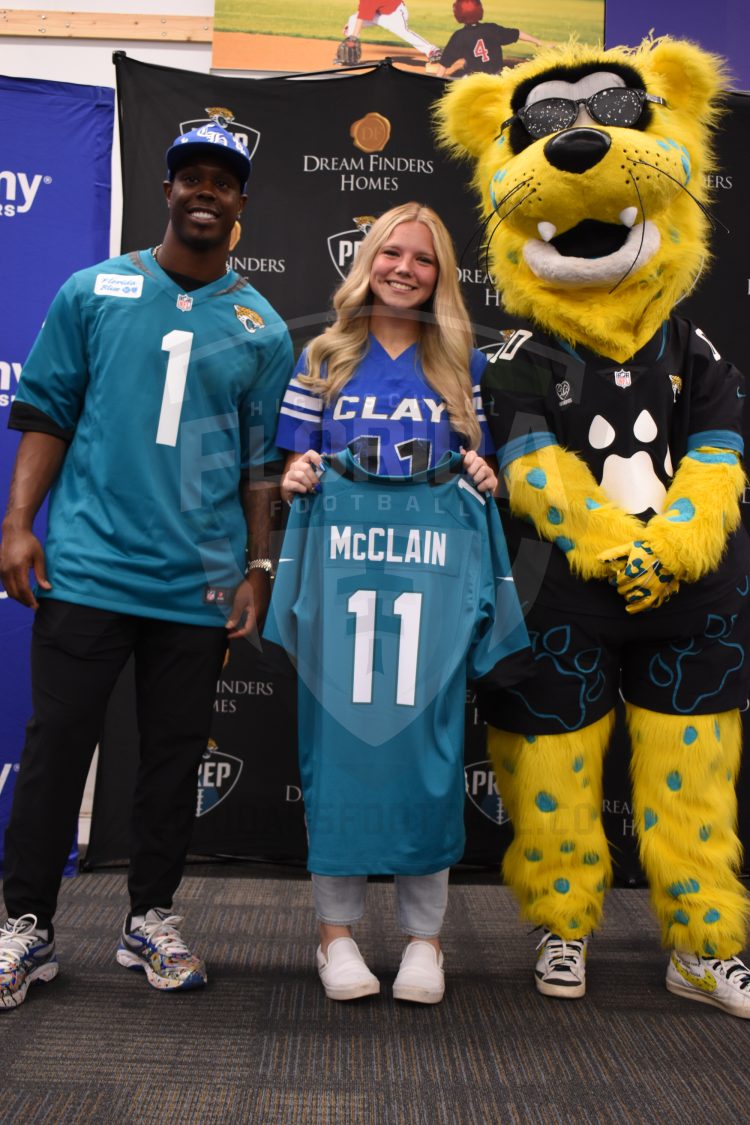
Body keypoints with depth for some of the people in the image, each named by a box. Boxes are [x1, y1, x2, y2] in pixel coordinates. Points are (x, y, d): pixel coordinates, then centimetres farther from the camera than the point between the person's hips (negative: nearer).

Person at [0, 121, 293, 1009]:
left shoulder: (262, 328, 10)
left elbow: (263, 461, 11)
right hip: (87, 565, -1)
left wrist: (258, 568, 6)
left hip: (200, 583, 2)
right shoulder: (93, 292, 6)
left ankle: (151, 919, 25)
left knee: (175, 753, 9)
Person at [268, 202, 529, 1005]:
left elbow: (479, 461, 18)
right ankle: (337, 927, 13)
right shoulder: (324, 356, 13)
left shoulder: (462, 363, 15)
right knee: (338, 732, -1)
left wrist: (483, 478, -3)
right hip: (341, 565, 0)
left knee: (426, 736, 0)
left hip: (432, 567, 1)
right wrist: (294, 477, -8)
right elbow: (295, 461, 13)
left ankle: (424, 932, 13)